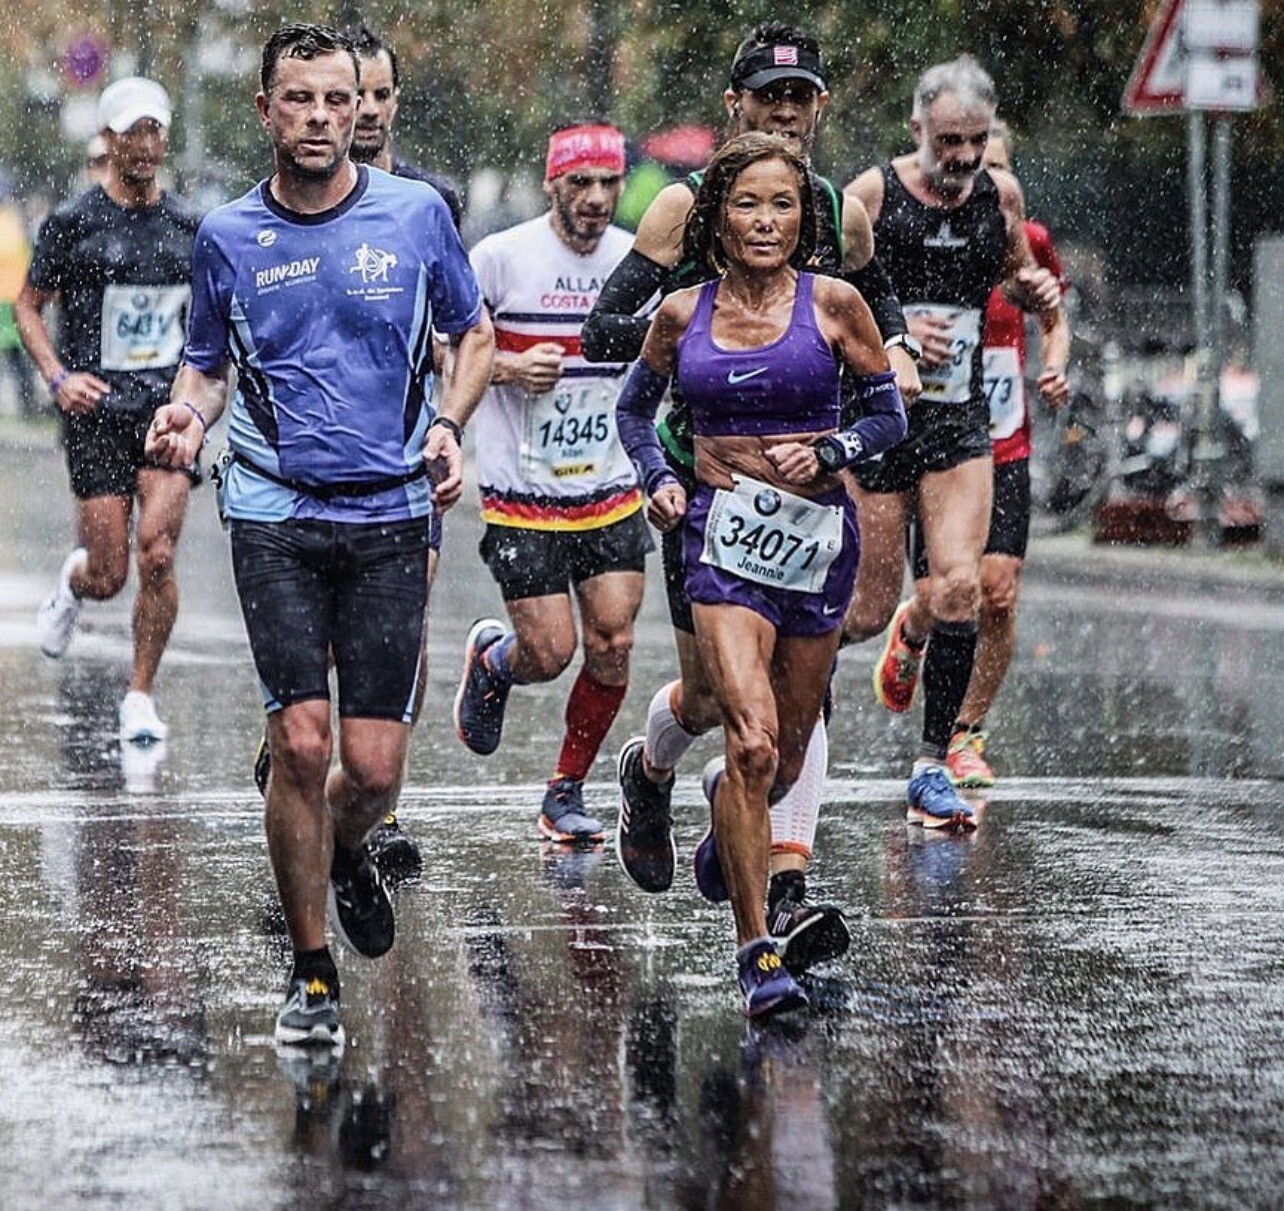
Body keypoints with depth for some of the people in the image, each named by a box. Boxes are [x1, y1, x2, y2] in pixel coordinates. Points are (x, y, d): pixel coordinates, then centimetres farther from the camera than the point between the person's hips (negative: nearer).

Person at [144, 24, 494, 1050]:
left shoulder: (416, 214, 1)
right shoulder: (227, 237, 3)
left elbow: (475, 334, 14)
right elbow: (208, 364, 15)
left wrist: (449, 427, -4)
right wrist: (191, 415, -7)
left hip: (392, 516, 0)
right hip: (274, 515, 0)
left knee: (373, 770, -3)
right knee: (301, 743, -11)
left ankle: (346, 857, 34)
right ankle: (312, 973, 5)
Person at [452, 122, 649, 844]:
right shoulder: (502, 256, -9)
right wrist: (508, 365, -19)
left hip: (611, 489, 3)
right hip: (521, 494, -3)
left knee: (613, 644, -5)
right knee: (551, 653, -6)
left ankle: (568, 791, 14)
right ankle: (491, 661, 31)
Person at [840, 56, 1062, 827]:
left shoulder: (1001, 194, 4)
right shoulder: (871, 196, -10)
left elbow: (1017, 273, 23)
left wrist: (1037, 291, 0)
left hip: (960, 421, 3)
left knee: (960, 587, -12)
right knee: (870, 610, 0)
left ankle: (933, 768, -2)